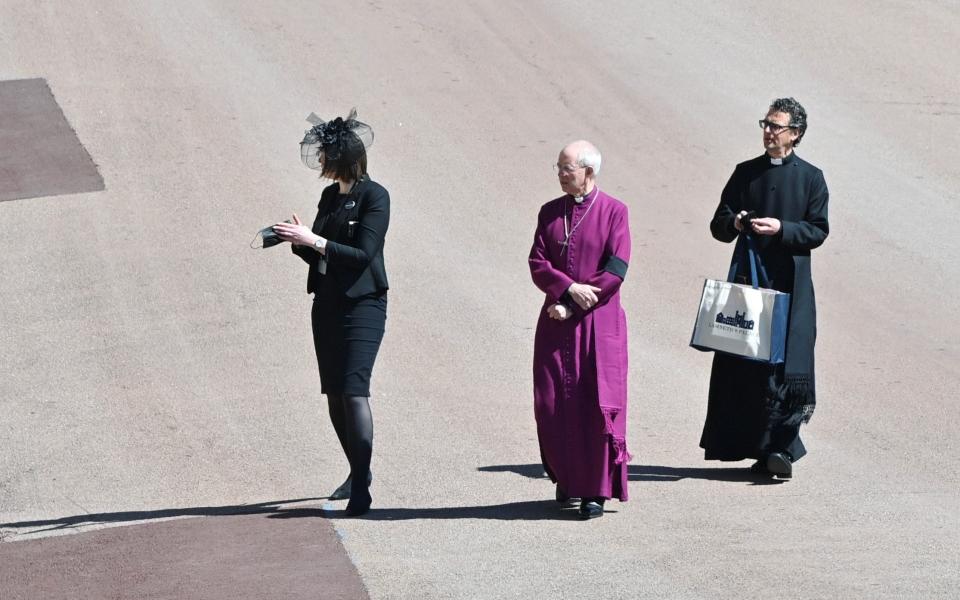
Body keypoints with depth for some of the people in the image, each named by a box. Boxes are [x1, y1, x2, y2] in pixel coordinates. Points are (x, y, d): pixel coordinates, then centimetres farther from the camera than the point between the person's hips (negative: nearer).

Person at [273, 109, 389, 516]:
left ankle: (361, 488, -15)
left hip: (362, 305, -8)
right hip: (327, 303, 8)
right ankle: (358, 472, 24)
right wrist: (297, 242, -1)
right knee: (334, 395, 10)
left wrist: (313, 240, -20)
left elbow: (363, 253, -18)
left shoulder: (374, 197, -10)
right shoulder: (330, 196, 13)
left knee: (354, 390, -15)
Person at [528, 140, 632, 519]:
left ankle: (596, 490, -3)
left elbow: (616, 270, -9)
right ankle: (567, 478, 19)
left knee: (599, 404, -8)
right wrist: (569, 288, -16)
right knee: (553, 404, 2)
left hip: (599, 322, -4)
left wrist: (572, 306, -11)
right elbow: (537, 264, 3)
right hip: (556, 322, 4)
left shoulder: (613, 212, -2)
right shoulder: (550, 213, 10)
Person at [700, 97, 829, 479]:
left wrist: (781, 229, -16)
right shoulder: (746, 173, 11)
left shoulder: (810, 178, 4)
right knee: (743, 367, -1)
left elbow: (818, 231, -1)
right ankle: (762, 449, 5)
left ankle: (779, 448, -8)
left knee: (785, 368, -9)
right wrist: (734, 223, -11)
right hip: (747, 279, 3)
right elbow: (718, 225, 11)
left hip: (790, 284, -3)